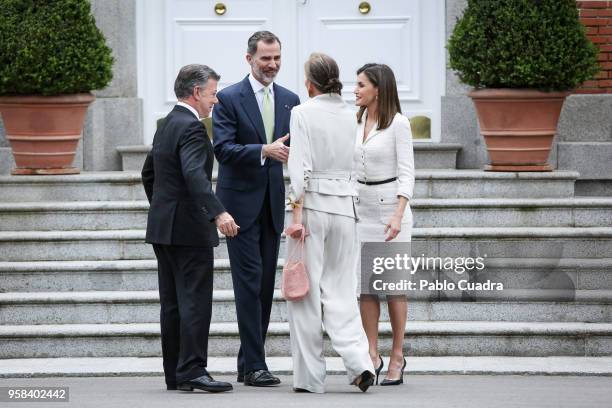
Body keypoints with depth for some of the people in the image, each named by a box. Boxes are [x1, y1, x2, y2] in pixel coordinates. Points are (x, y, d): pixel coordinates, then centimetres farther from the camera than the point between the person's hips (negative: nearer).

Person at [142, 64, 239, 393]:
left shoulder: (167, 125, 16)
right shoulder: (191, 127, -15)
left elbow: (149, 173, 26)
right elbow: (194, 175, -30)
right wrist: (218, 213, -38)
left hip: (162, 227, 10)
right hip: (189, 229, -10)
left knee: (173, 303, 10)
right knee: (195, 301, -10)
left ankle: (175, 373, 12)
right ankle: (192, 370, -14)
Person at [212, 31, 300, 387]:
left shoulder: (289, 100, 10)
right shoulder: (229, 98, -6)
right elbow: (223, 149, -15)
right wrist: (264, 151, -28)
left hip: (273, 203, 6)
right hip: (241, 202, -6)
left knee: (266, 285, 8)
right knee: (249, 282, -9)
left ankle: (248, 363, 15)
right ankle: (254, 365, -9)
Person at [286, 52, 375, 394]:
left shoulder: (303, 113, -7)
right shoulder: (351, 116, 8)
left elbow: (300, 166, -13)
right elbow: (356, 166, 10)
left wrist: (297, 212, -13)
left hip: (312, 202, -4)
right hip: (345, 205, 4)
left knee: (306, 292, 3)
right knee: (340, 290, 9)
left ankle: (310, 376, 5)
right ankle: (359, 362, -9)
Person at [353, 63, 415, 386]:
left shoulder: (398, 123, -9)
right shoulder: (356, 122, 9)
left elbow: (406, 174, -13)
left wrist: (397, 216, -22)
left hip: (390, 207, -6)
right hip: (361, 210, 6)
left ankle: (397, 356, 5)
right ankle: (372, 355, 6)